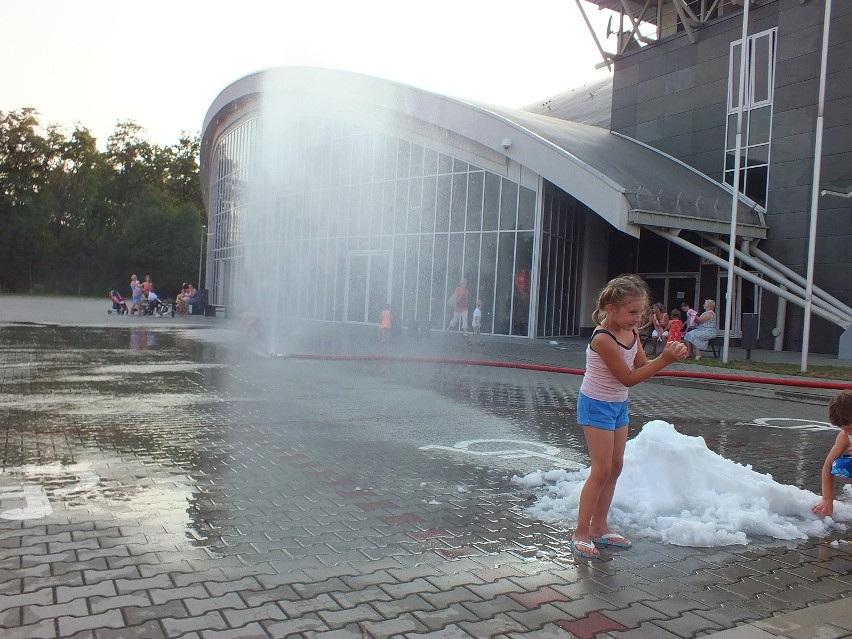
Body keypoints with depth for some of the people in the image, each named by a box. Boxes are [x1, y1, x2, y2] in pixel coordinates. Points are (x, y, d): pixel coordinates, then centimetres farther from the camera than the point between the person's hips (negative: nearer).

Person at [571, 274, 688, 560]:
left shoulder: (631, 332, -1)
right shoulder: (603, 339, -27)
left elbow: (642, 364, 3)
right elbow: (628, 378, -22)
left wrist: (668, 355, -14)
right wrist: (663, 360, -24)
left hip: (618, 405, 9)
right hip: (596, 405, -9)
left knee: (615, 467, 12)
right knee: (601, 470, -8)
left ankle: (599, 527, 22)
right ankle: (580, 533, 2)